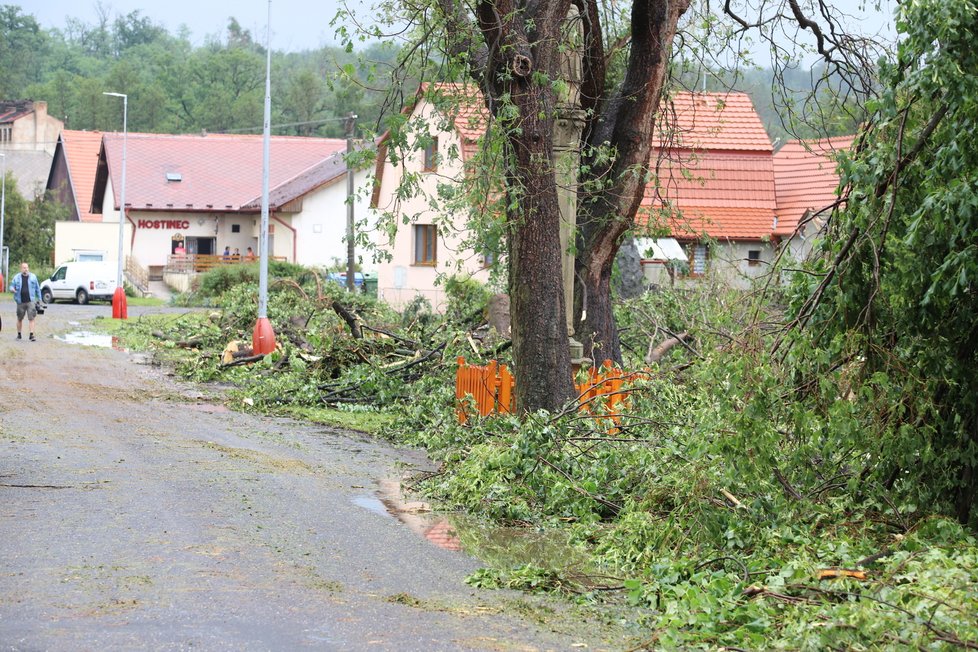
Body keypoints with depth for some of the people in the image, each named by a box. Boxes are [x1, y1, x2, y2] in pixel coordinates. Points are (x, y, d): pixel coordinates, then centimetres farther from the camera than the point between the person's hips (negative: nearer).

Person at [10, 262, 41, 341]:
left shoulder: (33, 277, 7)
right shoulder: (17, 278, 7)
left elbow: (37, 288, 12)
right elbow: (11, 286, 9)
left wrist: (39, 298, 11)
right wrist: (12, 289, -16)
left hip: (30, 301, -1)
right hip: (20, 302, 1)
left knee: (31, 318, -10)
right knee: (19, 319, 9)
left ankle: (32, 335, -12)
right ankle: (19, 334, 23)